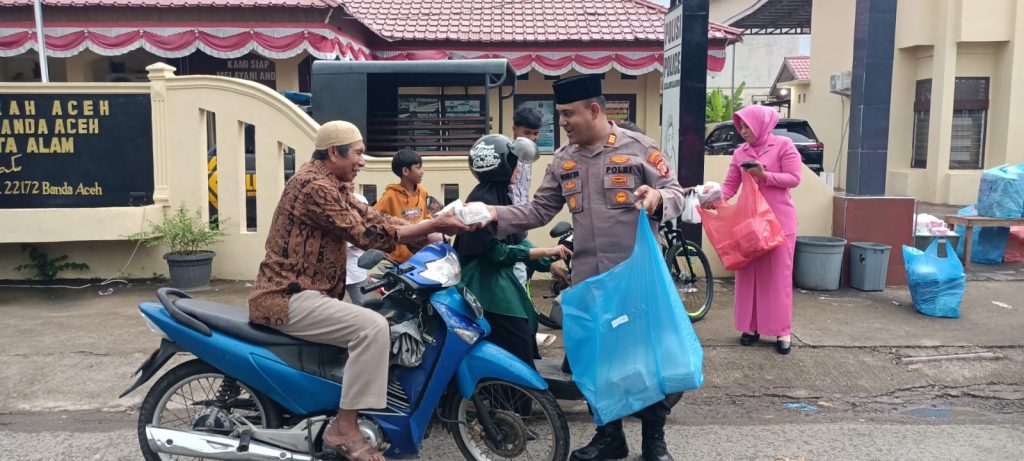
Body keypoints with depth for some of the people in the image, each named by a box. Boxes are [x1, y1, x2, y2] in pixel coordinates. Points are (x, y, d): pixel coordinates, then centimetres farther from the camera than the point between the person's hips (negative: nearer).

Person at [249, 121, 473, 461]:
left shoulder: (333, 184, 16)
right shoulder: (315, 186, -17)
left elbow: (371, 218, 7)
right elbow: (364, 234, -22)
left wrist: (431, 234, -4)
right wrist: (432, 226, -20)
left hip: (300, 291, 11)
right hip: (288, 297, -11)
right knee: (372, 327, -25)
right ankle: (344, 429, -18)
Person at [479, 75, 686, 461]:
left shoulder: (638, 147, -5)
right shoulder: (563, 160, 8)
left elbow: (676, 193, -6)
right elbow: (539, 210, 8)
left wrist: (658, 198, -29)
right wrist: (497, 215, -6)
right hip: (587, 278, 5)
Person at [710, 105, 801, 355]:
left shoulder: (784, 145, -3)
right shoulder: (740, 152, 8)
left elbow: (794, 178, -8)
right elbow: (731, 184, 5)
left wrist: (765, 176, -19)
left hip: (779, 220, -4)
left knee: (777, 273, -1)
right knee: (749, 273, 6)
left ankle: (783, 331, 6)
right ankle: (751, 326, 16)